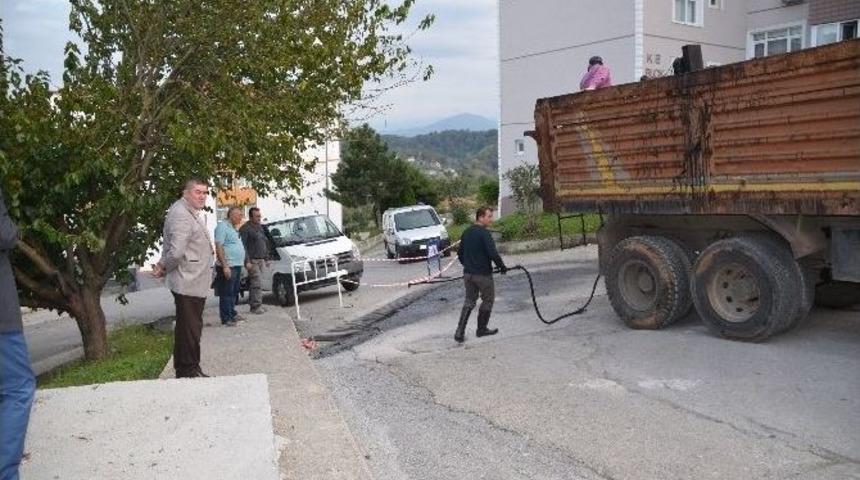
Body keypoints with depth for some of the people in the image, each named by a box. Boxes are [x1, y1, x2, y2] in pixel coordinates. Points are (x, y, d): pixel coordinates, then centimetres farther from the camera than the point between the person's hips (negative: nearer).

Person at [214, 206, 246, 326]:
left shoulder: (234, 228, 19)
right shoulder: (222, 226, -11)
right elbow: (218, 247, -18)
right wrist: (225, 266, -23)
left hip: (237, 266, 10)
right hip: (228, 266, -10)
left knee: (234, 293, 16)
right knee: (226, 294, -6)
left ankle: (232, 314, 25)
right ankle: (226, 319, -2)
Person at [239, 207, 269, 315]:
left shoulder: (260, 227, 18)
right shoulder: (245, 229, -9)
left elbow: (265, 243, 25)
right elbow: (243, 246, -15)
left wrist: (266, 258, 21)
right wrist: (247, 261, -21)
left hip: (261, 260, 8)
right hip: (252, 260, -8)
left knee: (254, 283, 10)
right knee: (256, 283, -13)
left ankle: (254, 305, 13)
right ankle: (256, 306, -11)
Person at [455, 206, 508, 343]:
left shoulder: (466, 233, 9)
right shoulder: (484, 233, -16)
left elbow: (460, 252, 16)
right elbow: (493, 253, -23)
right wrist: (502, 267, -9)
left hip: (468, 273, 7)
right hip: (483, 274, -7)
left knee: (469, 301, 14)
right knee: (488, 300, 12)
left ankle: (460, 332, 5)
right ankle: (482, 329, 21)